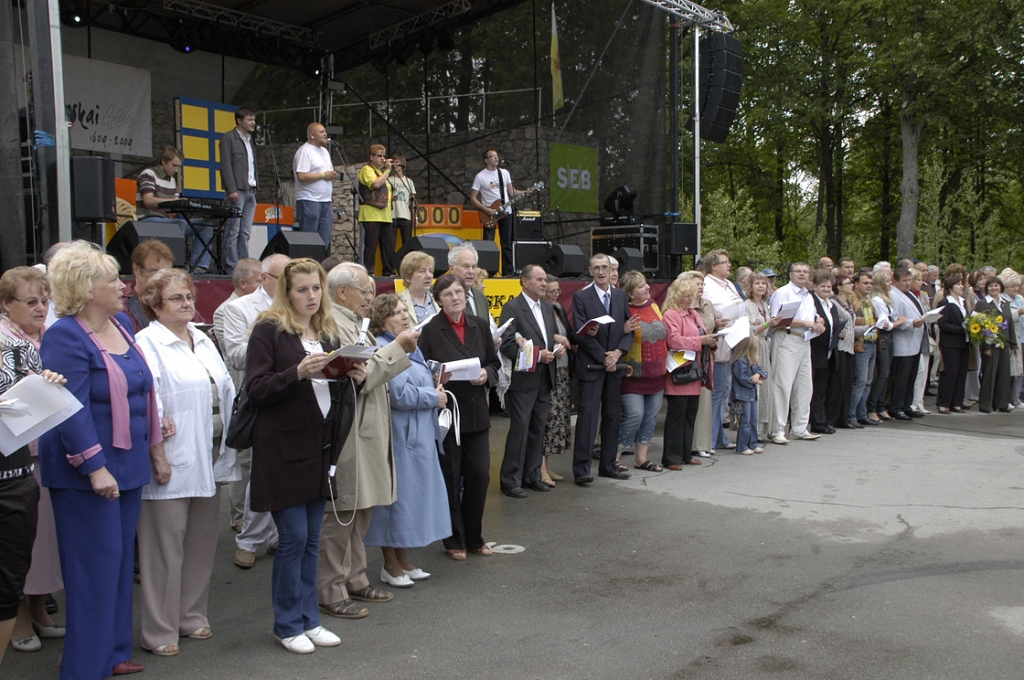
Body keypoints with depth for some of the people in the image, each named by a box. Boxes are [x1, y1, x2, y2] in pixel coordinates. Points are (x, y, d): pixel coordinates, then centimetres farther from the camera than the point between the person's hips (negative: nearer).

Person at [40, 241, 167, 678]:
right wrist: (94, 467, -24)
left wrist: (155, 449, 16)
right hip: (88, 473, -8)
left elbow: (143, 392, 15)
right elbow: (71, 410, -21)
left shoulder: (121, 324, 9)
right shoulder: (65, 337, -16)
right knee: (95, 566, 0)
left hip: (128, 464, 8)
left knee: (121, 561, 16)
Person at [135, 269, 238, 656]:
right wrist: (157, 451, -24)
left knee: (202, 541, 15)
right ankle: (160, 631, 10)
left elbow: (226, 390, 17)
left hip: (209, 460, 8)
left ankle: (192, 616, 29)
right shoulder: (148, 343, -9)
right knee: (166, 545, -1)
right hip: (174, 461, -7)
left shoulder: (203, 341, 15)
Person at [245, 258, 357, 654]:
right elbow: (256, 390, -13)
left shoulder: (328, 331, 14)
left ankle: (309, 620, 23)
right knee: (294, 537, -1)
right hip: (284, 448, -6)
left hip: (321, 446, 6)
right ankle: (287, 625, 14)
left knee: (312, 539, 12)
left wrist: (351, 376, -1)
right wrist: (298, 373, -25)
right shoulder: (269, 330, -5)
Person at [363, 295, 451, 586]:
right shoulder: (381, 349, -16)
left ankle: (403, 561, 25)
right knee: (396, 494, -1)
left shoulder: (411, 346, 15)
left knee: (413, 494, 14)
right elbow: (399, 394, -22)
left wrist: (435, 393, 3)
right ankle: (391, 565, 12)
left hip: (420, 434, 10)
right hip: (399, 434, -10)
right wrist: (434, 398, -9)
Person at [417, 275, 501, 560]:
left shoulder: (479, 326, 8)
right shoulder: (431, 330, -5)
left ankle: (474, 538, 23)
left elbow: (494, 362, 14)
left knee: (479, 475, 6)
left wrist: (487, 373, -6)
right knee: (450, 479, 4)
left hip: (476, 413, 4)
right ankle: (454, 541, 19)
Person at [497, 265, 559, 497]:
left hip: (544, 379, 7)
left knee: (538, 429, 11)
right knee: (520, 429, -4)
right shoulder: (512, 308, -9)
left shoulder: (548, 308, 15)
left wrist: (557, 348, 1)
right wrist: (537, 356, -18)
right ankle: (510, 481, 5)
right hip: (523, 380, -7)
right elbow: (506, 345, -16)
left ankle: (532, 476, 22)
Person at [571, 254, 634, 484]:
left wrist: (618, 352, -8)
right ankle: (581, 469, -6)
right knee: (588, 415, -9)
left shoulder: (621, 297, 11)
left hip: (614, 364, 5)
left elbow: (628, 330, 9)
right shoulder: (581, 296, -3)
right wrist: (603, 357, -12)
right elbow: (581, 334, -9)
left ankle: (608, 465, 17)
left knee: (612, 416, 9)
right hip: (591, 366, -5)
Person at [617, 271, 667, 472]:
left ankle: (641, 457, 20)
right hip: (634, 374, -7)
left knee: (650, 416, 10)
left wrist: (666, 358, 17)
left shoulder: (653, 305, 10)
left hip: (656, 374, 7)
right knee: (634, 415, -12)